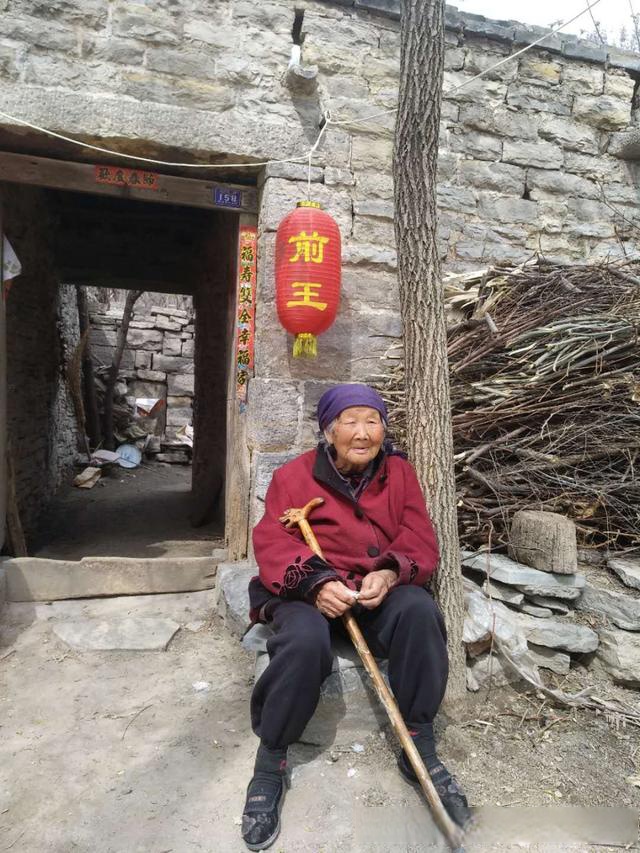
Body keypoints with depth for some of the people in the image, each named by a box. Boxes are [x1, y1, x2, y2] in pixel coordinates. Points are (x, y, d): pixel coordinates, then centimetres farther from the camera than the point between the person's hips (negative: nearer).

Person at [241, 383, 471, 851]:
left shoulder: (399, 472, 8)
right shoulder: (294, 476, 0)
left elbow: (420, 541, 2)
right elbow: (273, 545, -8)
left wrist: (390, 573, -21)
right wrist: (316, 583, -26)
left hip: (381, 587, 3)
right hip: (309, 590, -2)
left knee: (419, 611, -30)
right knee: (304, 640, -34)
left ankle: (420, 750, -10)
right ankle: (270, 762, -10)